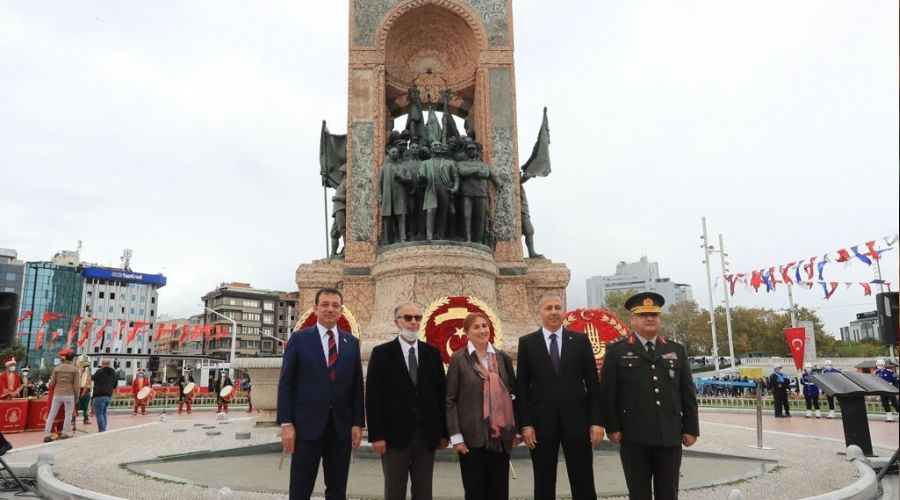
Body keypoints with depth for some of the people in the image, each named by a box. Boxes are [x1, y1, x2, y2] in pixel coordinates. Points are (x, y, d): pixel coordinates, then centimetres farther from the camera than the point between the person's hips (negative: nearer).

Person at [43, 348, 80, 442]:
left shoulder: (57, 368, 3)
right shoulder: (74, 369, -2)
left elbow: (52, 383, 6)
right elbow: (76, 385, -4)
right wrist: (77, 397, 6)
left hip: (57, 394, 3)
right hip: (69, 395, -2)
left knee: (51, 414, 10)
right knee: (68, 414, 10)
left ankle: (46, 435, 10)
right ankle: (64, 433, 14)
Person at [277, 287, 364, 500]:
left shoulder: (352, 342, 8)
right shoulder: (299, 338, 0)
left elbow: (357, 386, 8)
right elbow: (286, 383, -2)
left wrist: (358, 423, 2)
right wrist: (286, 423, -8)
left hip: (341, 428, 3)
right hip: (307, 426, -3)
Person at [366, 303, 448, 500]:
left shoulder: (433, 353, 7)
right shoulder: (382, 353, -1)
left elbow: (441, 394, 8)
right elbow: (373, 397, -5)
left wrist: (444, 432, 5)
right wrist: (376, 435, -10)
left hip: (427, 435, 3)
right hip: (395, 434, -3)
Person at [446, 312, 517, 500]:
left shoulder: (503, 358, 8)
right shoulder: (458, 359, -2)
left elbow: (514, 393, 11)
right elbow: (450, 399, -3)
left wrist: (517, 429, 7)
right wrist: (456, 435, -9)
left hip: (500, 435, 3)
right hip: (472, 436, -3)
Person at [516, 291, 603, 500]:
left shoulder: (581, 340, 5)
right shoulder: (527, 342, 3)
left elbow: (592, 384, 4)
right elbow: (521, 387, 1)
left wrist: (596, 421, -3)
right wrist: (525, 424, -6)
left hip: (577, 421, 0)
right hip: (541, 423, 0)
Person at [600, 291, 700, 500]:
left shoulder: (677, 350, 12)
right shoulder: (616, 351, 2)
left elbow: (688, 393, 10)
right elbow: (607, 393, -2)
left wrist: (691, 428, 5)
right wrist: (612, 427, -7)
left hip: (670, 434, 3)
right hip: (634, 436, -3)